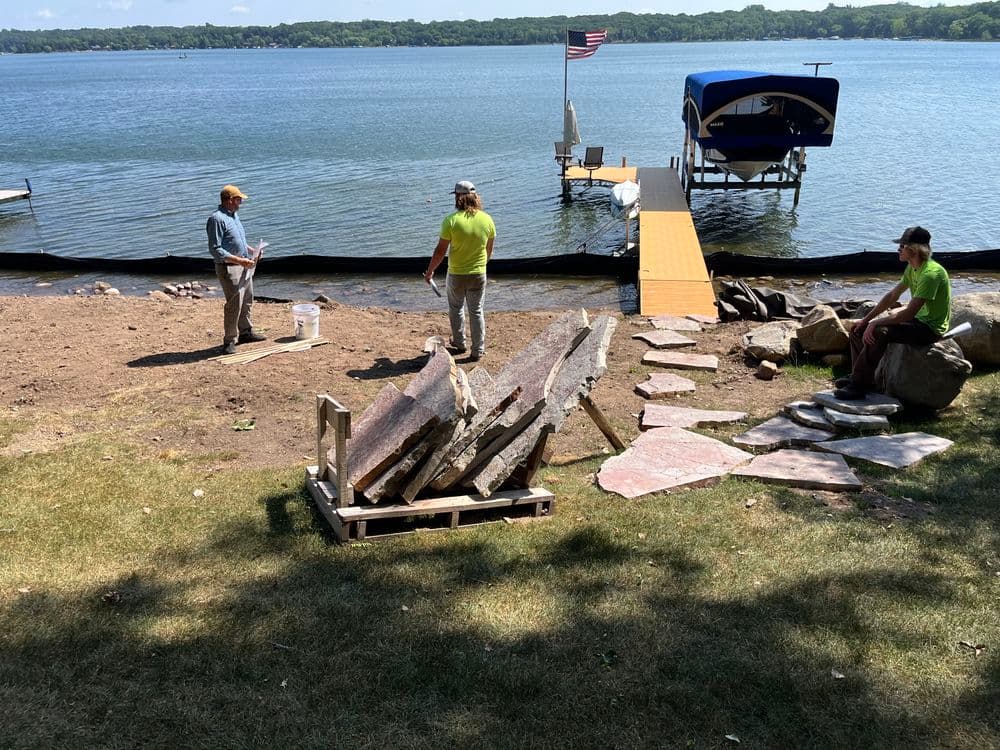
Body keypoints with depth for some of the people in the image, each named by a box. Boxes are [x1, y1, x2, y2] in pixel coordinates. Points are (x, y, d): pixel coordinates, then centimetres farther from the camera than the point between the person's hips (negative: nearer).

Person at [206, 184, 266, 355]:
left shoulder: (233, 215, 12)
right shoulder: (217, 219, -18)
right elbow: (215, 249, -22)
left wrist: (250, 250, 10)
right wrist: (239, 260, -24)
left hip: (244, 267, 10)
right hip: (229, 269, -10)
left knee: (247, 301, 20)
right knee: (234, 305, -9)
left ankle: (246, 332, 35)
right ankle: (229, 341, 0)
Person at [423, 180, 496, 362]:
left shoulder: (451, 220, -17)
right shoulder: (487, 219, -6)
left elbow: (440, 251, -13)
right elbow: (489, 250, 6)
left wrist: (429, 271, 0)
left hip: (456, 274, -2)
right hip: (479, 274, 2)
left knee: (456, 309, 21)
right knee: (476, 312, 13)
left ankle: (459, 344, 32)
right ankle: (478, 351, 17)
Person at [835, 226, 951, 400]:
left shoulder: (930, 273, -25)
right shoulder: (912, 268, 6)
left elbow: (909, 313, -29)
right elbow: (892, 297, 12)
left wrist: (875, 322, -25)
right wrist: (866, 320, 5)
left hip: (931, 327, -10)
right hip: (918, 319, 10)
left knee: (878, 332, -32)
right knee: (858, 329, 3)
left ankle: (859, 385, -25)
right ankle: (858, 377, 6)